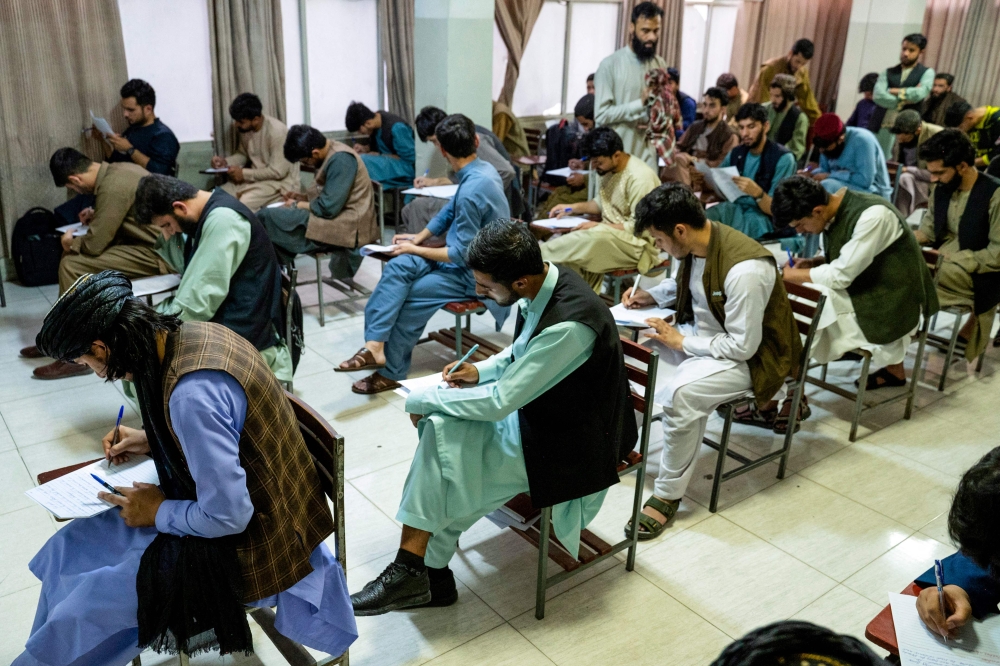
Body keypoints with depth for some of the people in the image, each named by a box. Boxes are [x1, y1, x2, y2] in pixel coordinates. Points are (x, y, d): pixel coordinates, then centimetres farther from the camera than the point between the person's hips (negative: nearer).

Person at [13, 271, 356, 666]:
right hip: (223, 501, 9)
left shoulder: (191, 394, -32)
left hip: (249, 537, -9)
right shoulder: (191, 335, -5)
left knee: (83, 610, -5)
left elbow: (227, 516, -26)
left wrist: (159, 513, -10)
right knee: (70, 547, 13)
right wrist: (152, 441, 8)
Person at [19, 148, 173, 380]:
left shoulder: (112, 186, -21)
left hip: (157, 255, -10)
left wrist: (70, 243, 3)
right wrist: (97, 215, 15)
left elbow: (94, 244, -18)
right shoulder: (118, 170, 9)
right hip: (155, 244, 10)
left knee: (72, 265, -11)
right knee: (74, 257, 12)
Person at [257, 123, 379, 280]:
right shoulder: (331, 152, 9)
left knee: (265, 217, -12)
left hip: (348, 226, -10)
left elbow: (328, 208, -23)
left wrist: (297, 205, -7)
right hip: (341, 218, 10)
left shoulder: (341, 160, -20)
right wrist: (304, 196, 6)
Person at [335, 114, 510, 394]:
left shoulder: (472, 189, -26)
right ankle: (375, 344, -19)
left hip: (476, 275, -8)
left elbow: (463, 254, -22)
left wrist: (416, 249, -9)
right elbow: (451, 210, 19)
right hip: (466, 256, 9)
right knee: (398, 267, -11)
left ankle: (391, 372, 2)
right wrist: (419, 237, 12)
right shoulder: (482, 170, 2)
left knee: (410, 296, -15)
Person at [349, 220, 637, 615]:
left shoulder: (569, 324, -32)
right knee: (441, 428, -9)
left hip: (565, 441, -8)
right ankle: (421, 574, -1)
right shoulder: (540, 286, -6)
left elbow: (500, 402, -27)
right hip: (532, 409, 8)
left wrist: (423, 399, -16)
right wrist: (481, 371, -1)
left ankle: (414, 571, 2)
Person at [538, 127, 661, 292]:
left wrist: (599, 226, -23)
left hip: (639, 244, -9)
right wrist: (573, 208, 3)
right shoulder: (610, 169, 4)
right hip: (608, 236, 9)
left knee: (596, 237, -34)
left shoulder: (639, 177, -22)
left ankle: (538, 257, -23)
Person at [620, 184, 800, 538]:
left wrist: (680, 341, -19)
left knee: (681, 393, -32)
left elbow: (742, 346, -27)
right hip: (702, 332, 9)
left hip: (750, 356, -8)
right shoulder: (697, 244, -6)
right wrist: (651, 294, 1)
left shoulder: (745, 270, -32)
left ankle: (668, 494, -13)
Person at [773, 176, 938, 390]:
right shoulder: (835, 209, -3)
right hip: (864, 288, 9)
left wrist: (791, 275, -15)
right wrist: (815, 263, -7)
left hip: (892, 302, -9)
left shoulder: (873, 215, -26)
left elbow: (841, 275, -26)